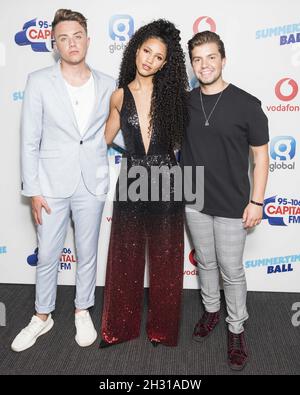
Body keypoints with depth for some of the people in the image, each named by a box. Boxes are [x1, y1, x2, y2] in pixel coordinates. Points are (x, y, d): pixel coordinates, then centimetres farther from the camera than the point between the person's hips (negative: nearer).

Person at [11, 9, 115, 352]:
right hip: (52, 184, -1)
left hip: (91, 184, 2)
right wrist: (32, 191, -7)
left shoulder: (107, 85, 2)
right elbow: (30, 141, -5)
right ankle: (42, 317, 32)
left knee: (87, 253, 14)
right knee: (47, 256, 10)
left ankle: (83, 312, 35)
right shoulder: (39, 82, -5)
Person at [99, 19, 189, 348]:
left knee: (165, 259, 10)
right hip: (130, 181, 1)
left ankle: (162, 327, 30)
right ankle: (120, 326, 30)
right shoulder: (119, 96, 4)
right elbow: (105, 139, 16)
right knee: (126, 258, 11)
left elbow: (183, 137, 5)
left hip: (165, 183, -1)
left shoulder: (171, 93, -1)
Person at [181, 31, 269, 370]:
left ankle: (236, 329, 28)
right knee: (205, 262, 19)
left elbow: (260, 155, -6)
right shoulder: (185, 103, -1)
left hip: (232, 205, -3)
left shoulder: (246, 104, -12)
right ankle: (211, 310, 42)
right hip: (195, 201, 4)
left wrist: (256, 202, -8)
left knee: (231, 270, 7)